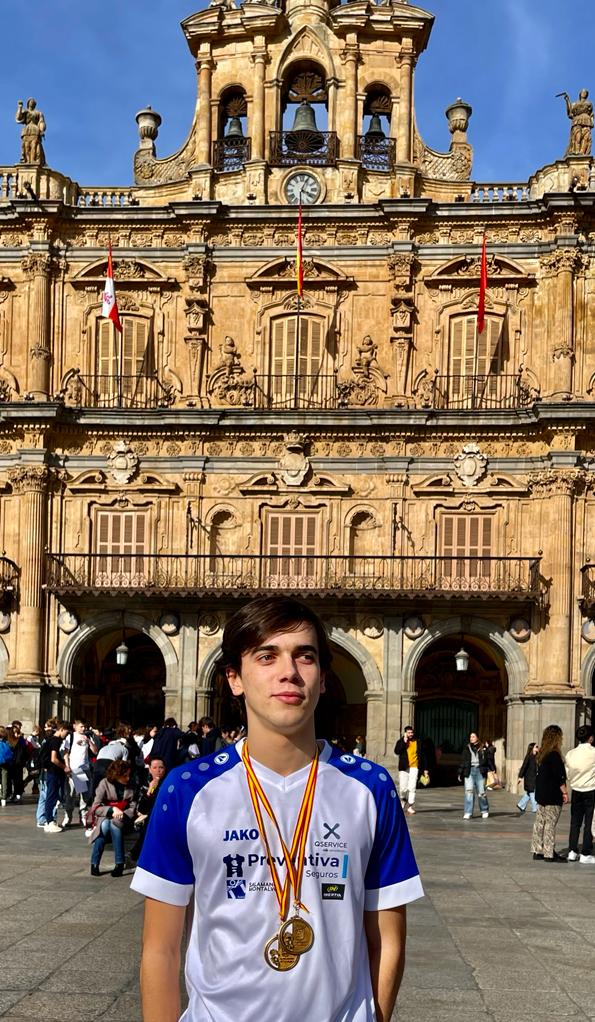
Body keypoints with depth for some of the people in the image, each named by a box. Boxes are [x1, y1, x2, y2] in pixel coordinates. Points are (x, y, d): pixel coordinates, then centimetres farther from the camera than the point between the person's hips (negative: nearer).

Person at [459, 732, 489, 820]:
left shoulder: (483, 748, 5)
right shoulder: (467, 748, 11)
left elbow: (488, 760, 2)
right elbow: (463, 761, 13)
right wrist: (460, 773, 10)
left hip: (480, 771, -1)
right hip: (469, 771, 1)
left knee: (481, 793, 2)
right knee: (469, 792, -9)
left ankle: (484, 811, 23)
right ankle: (468, 813, -8)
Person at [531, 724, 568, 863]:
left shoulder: (542, 754, 10)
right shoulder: (554, 755, -17)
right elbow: (559, 777, -18)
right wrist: (565, 792, -10)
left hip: (542, 793, 9)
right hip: (552, 795, -9)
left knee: (540, 822, 11)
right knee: (550, 823, -5)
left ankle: (538, 851, 16)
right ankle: (549, 854, -2)